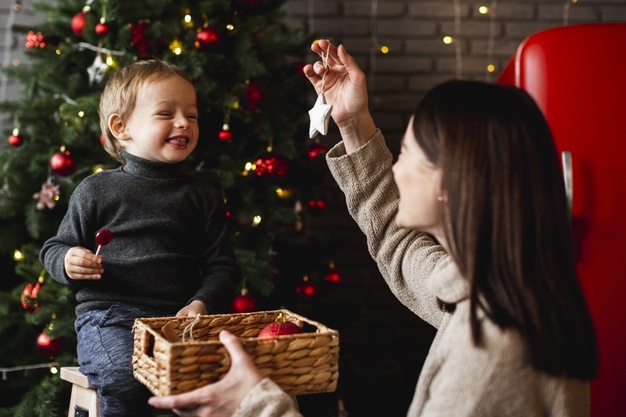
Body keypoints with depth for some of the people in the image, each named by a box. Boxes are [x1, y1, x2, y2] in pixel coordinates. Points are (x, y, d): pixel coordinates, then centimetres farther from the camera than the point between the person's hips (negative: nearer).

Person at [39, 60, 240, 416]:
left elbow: (223, 266, 12)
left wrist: (202, 303, -7)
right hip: (108, 315, -2)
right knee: (124, 381, -31)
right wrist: (67, 261, -7)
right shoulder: (97, 191, 9)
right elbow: (55, 248, 17)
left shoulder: (204, 197, 15)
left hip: (179, 317, 2)